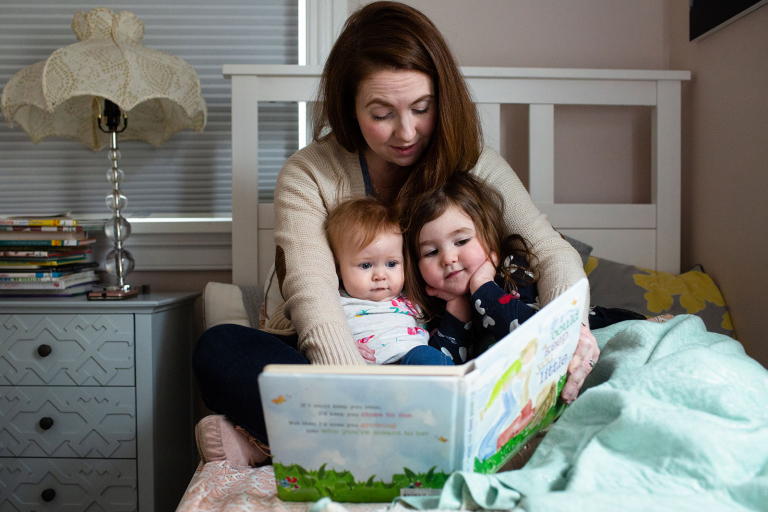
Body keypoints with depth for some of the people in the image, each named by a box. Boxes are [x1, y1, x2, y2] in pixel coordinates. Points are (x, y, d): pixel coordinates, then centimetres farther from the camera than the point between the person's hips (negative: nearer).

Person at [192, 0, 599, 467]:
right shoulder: (308, 176, -8)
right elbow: (312, 293, -22)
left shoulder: (472, 163, -1)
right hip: (331, 365, -1)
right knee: (219, 348, -25)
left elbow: (552, 252, -7)